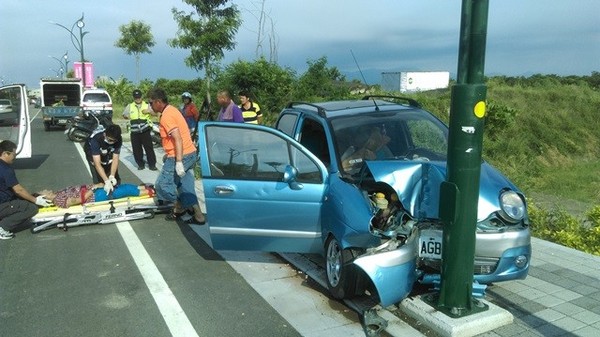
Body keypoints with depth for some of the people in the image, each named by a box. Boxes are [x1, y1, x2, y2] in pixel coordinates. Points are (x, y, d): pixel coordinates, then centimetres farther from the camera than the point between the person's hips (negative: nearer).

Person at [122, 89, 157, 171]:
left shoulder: (146, 105, 7)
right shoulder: (130, 106, 11)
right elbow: (124, 115, 20)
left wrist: (149, 111, -15)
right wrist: (126, 116, -2)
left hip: (145, 131, -2)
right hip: (134, 132, 2)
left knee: (149, 148, -4)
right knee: (136, 149, 5)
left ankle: (152, 164, 2)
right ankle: (141, 164, 18)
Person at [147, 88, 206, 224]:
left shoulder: (166, 116, -17)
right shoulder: (171, 110, 14)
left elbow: (178, 139, -25)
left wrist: (178, 162, -27)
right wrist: (168, 154, 27)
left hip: (180, 156, -9)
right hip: (190, 153, 9)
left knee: (162, 184, 5)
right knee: (186, 187, 12)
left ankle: (179, 207, 18)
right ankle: (198, 216, 13)